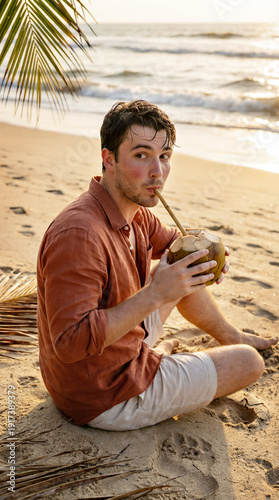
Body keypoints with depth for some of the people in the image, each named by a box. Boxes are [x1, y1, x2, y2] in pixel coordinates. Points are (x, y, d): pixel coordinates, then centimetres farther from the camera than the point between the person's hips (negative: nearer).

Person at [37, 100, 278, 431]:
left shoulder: (134, 211, -3)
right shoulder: (78, 234, -33)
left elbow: (172, 242, 15)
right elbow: (70, 342, -35)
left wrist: (200, 251, -9)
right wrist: (155, 294, -36)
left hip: (119, 350, 9)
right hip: (106, 399, -8)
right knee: (250, 362, 1)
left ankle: (231, 337, 42)